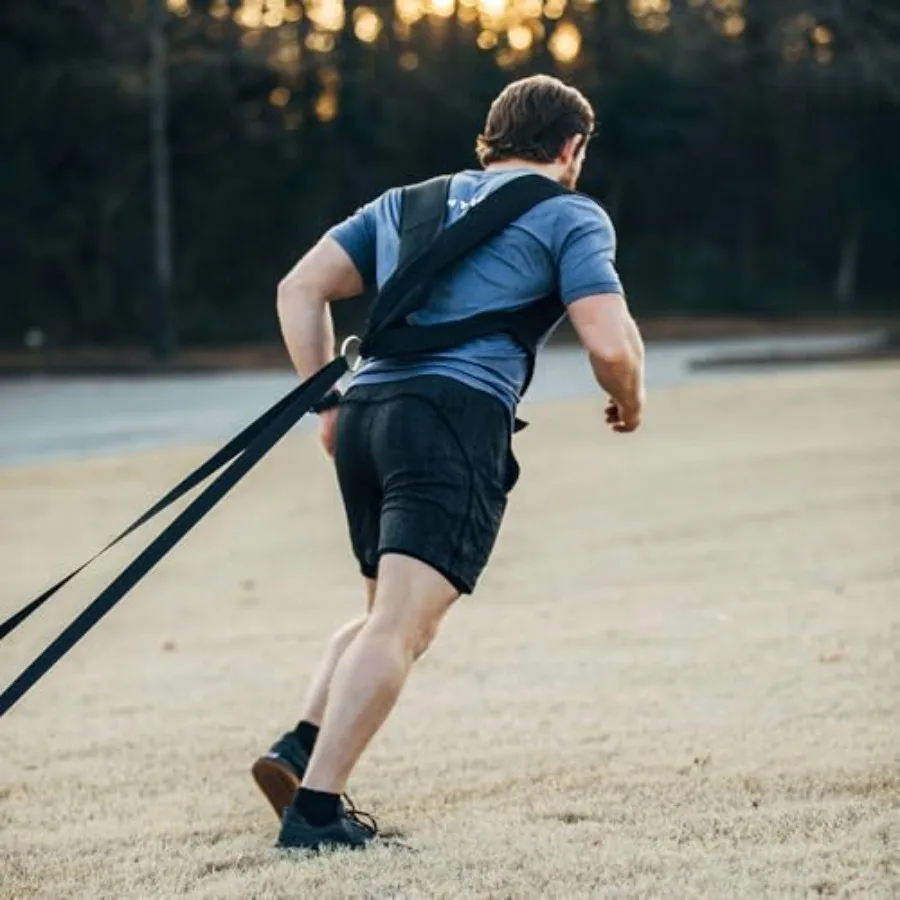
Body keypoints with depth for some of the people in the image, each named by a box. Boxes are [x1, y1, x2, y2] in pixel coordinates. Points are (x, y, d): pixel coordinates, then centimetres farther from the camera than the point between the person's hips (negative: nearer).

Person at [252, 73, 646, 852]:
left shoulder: (407, 202, 27)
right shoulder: (569, 216, 10)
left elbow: (300, 290, 20)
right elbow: (611, 344, -2)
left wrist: (329, 406, 20)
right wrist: (629, 404, 18)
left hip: (364, 411, 7)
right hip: (458, 415, -6)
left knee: (390, 615, 20)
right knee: (400, 625, -11)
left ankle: (299, 749, 0)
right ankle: (314, 807, -20)